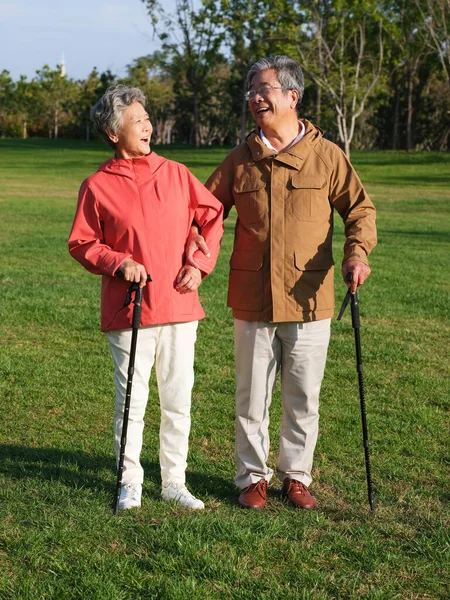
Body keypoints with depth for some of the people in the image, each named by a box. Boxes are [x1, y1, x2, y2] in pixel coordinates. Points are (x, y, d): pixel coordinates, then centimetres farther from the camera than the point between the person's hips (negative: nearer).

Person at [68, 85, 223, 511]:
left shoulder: (176, 174, 6)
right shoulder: (97, 186, -3)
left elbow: (212, 216, 12)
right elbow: (81, 243, 2)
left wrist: (201, 263, 1)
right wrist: (118, 263, -14)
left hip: (179, 306, 3)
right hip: (128, 312, -3)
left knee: (178, 401, 9)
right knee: (131, 401, 3)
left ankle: (174, 482, 22)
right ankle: (130, 483, 18)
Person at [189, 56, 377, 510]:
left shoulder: (326, 156, 1)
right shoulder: (239, 160, 6)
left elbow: (359, 207, 5)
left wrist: (357, 251, -12)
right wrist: (194, 239, -5)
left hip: (310, 301, -1)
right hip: (252, 302, 1)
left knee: (303, 399, 9)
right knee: (251, 398, 9)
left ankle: (296, 476, 25)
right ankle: (252, 476, 24)